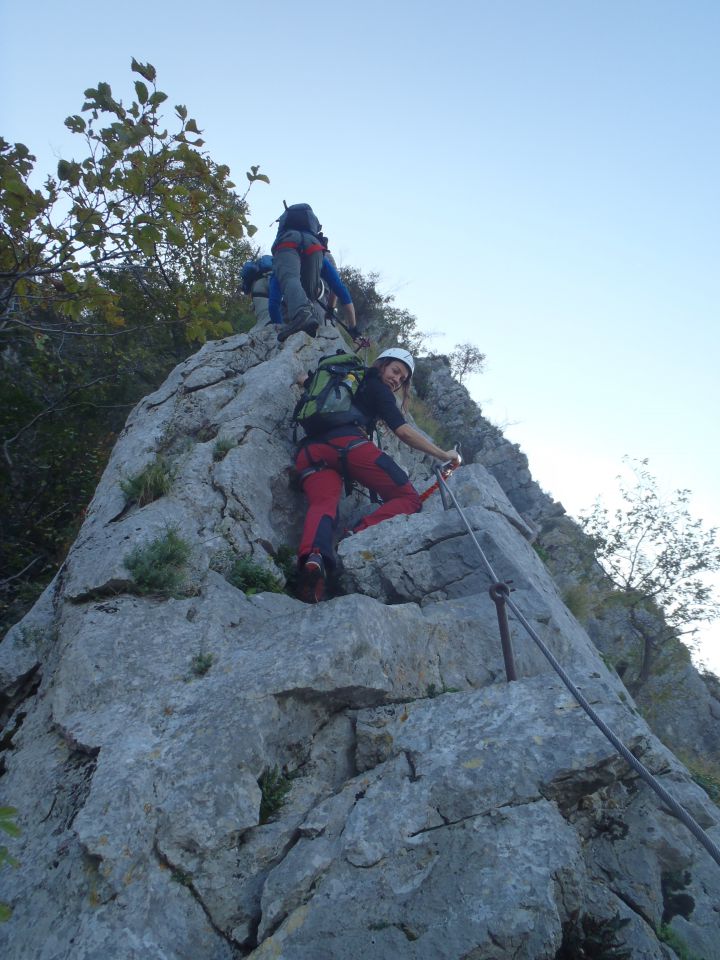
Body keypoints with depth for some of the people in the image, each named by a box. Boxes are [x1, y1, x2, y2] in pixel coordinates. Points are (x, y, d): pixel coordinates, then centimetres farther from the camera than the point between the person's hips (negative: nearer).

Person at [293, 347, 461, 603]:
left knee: (322, 504, -19)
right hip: (349, 443, -6)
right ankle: (360, 535, -28)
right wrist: (443, 455, 13)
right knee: (408, 498, 1)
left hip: (310, 449, 6)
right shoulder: (376, 387, 18)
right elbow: (403, 432, 7)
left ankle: (312, 555, -53)